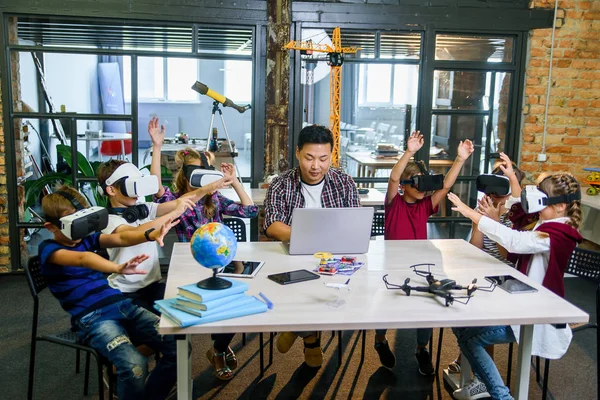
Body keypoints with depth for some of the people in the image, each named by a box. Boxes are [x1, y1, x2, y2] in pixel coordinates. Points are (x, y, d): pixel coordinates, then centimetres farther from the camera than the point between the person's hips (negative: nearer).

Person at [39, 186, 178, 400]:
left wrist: (150, 235, -21)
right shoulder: (49, 248, -4)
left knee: (178, 347, -9)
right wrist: (118, 268, -44)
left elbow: (120, 238, 0)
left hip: (123, 306, 6)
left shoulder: (86, 238, 16)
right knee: (135, 366, -31)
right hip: (92, 318, -6)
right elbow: (82, 258, -25)